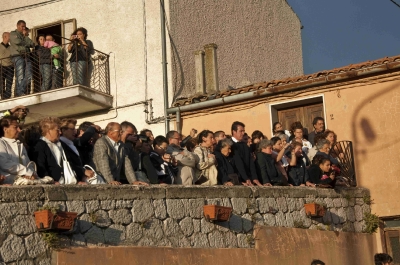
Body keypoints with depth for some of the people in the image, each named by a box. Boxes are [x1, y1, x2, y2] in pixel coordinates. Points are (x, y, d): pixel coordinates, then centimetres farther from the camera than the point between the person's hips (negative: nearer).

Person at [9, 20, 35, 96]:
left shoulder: (25, 36, 30)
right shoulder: (13, 34, 11)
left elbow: (32, 44, 15)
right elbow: (17, 41, -10)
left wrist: (25, 36, 9)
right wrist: (26, 43, 7)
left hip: (26, 57, 6)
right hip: (17, 56, -6)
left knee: (28, 77, -7)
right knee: (20, 77, -12)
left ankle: (22, 91, 1)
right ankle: (20, 93, -11)